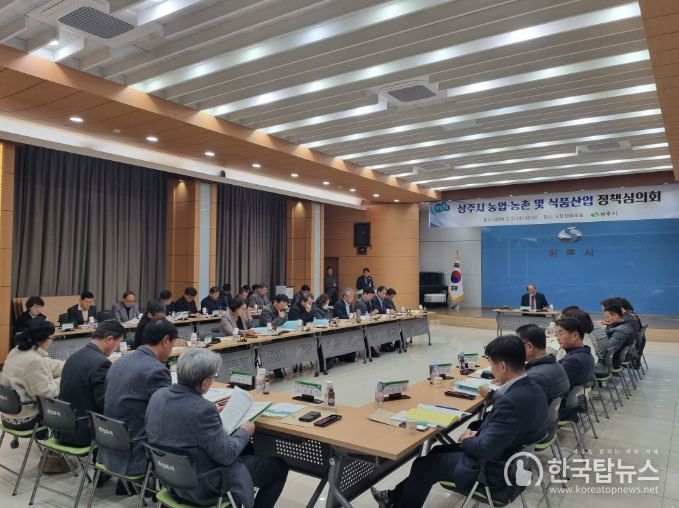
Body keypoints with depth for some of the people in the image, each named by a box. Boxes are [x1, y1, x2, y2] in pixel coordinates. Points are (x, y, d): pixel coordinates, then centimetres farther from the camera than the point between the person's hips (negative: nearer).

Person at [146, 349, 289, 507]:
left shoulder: (158, 395, -8)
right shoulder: (202, 409, -32)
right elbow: (227, 455, -24)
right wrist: (244, 431, -7)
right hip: (203, 487, -8)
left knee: (246, 450, 30)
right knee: (278, 466, 8)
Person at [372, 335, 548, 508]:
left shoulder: (512, 401, -33)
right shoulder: (531, 389, -2)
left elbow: (486, 449, -29)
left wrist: (466, 441, -9)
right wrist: (477, 435, -1)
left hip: (494, 473, -9)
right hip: (510, 461, 9)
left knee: (422, 466, 7)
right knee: (439, 451, 21)